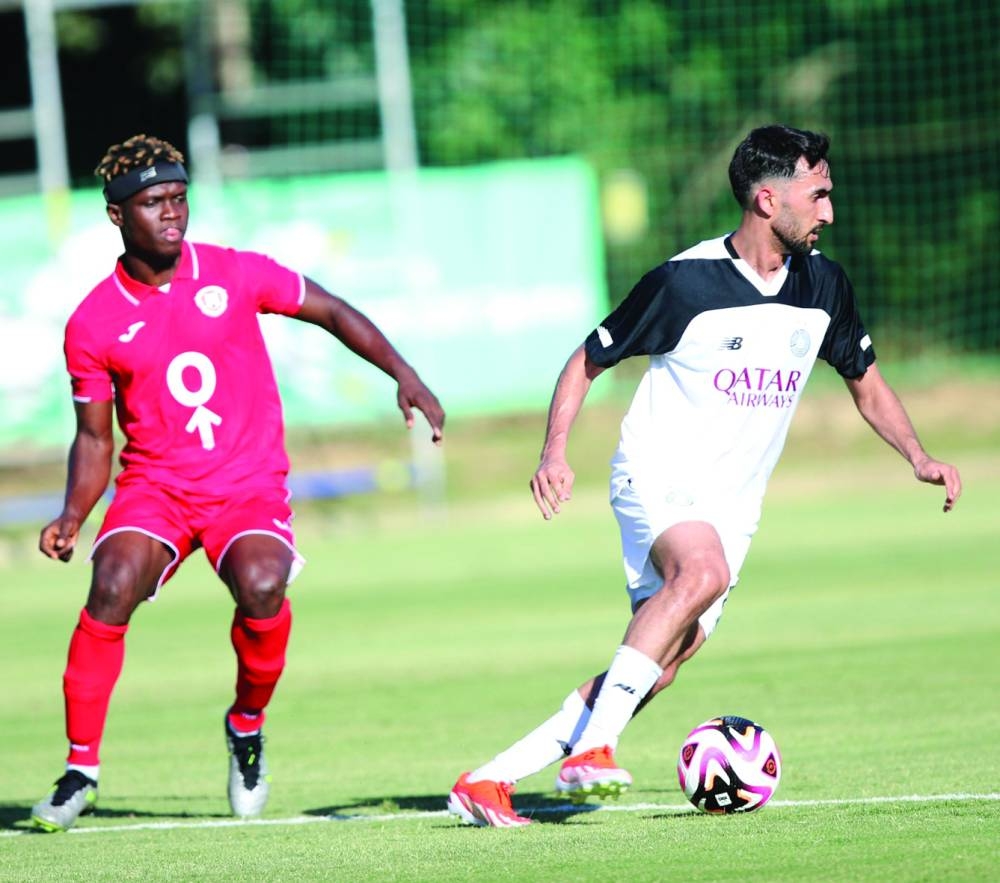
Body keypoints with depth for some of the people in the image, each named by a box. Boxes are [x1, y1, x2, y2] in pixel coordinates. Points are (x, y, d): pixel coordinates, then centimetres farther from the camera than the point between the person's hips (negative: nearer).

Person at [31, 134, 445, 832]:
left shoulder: (235, 275, -1)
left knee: (261, 586, -30)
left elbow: (332, 311, 9)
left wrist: (403, 374, -2)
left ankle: (247, 724, 0)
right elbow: (95, 439, 7)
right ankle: (82, 767, -15)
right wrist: (72, 518, -9)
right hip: (154, 483, 1)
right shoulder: (92, 325, 0)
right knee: (111, 588, -26)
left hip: (250, 483, 0)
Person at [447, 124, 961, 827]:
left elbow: (867, 382, 21)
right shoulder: (686, 281, -12)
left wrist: (919, 458, 6)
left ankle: (491, 781, -2)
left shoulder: (823, 284, 6)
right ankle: (591, 748, -35)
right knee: (702, 572, -37)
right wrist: (555, 453, -16)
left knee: (665, 660, -9)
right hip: (658, 479, -6)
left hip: (733, 505, 6)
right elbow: (587, 361, -2)